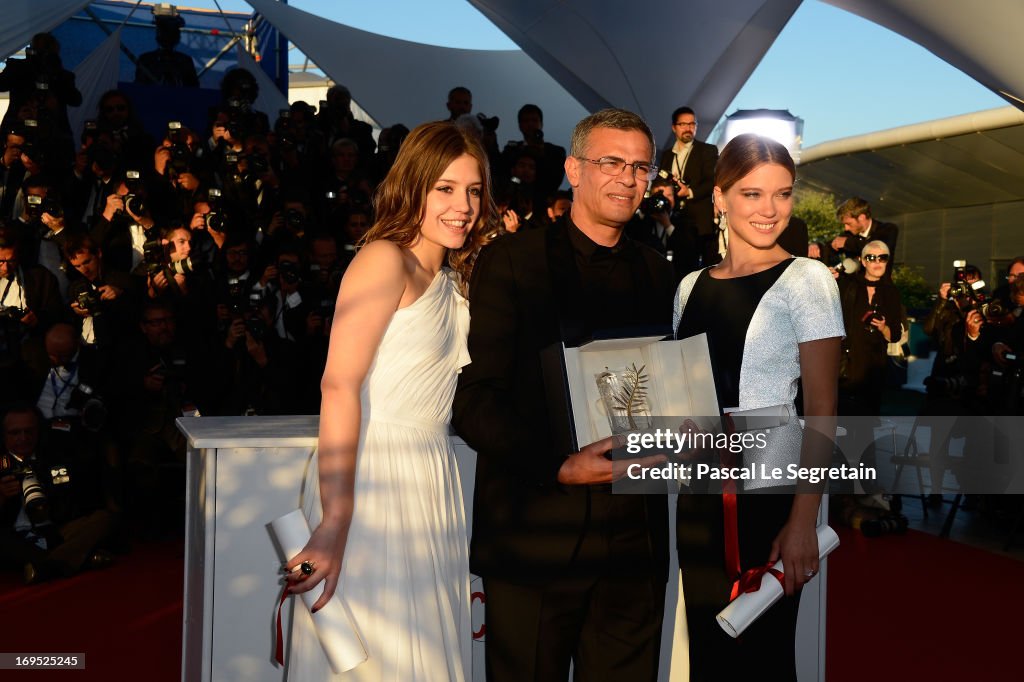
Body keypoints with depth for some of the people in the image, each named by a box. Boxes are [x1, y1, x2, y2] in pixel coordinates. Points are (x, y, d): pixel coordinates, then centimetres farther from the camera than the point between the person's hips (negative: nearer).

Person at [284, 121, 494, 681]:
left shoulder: (452, 281, 16)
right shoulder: (385, 261, -11)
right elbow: (339, 385, -20)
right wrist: (335, 522, -25)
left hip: (432, 485, 8)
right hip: (374, 481, -8)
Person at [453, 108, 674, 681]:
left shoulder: (659, 274, 12)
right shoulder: (512, 261, -3)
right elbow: (473, 399, -9)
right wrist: (559, 466, -21)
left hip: (635, 542, 4)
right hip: (535, 537, -4)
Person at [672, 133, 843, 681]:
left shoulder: (806, 280, -6)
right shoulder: (691, 286, 8)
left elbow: (821, 410, -11)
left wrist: (803, 521, -16)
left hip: (769, 493, -5)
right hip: (698, 495, 5)